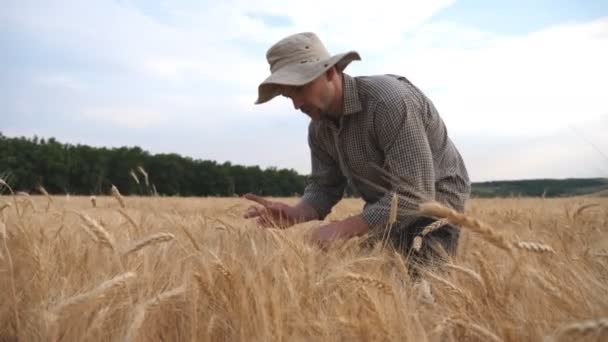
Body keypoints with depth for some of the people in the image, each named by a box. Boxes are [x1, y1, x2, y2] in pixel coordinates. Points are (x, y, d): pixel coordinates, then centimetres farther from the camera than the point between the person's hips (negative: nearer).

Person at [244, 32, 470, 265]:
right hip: (383, 210, 7)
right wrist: (295, 214, -19)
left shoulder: (389, 101, -29)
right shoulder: (319, 127, -4)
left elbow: (415, 195, -32)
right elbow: (324, 185, 2)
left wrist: (344, 228, -33)